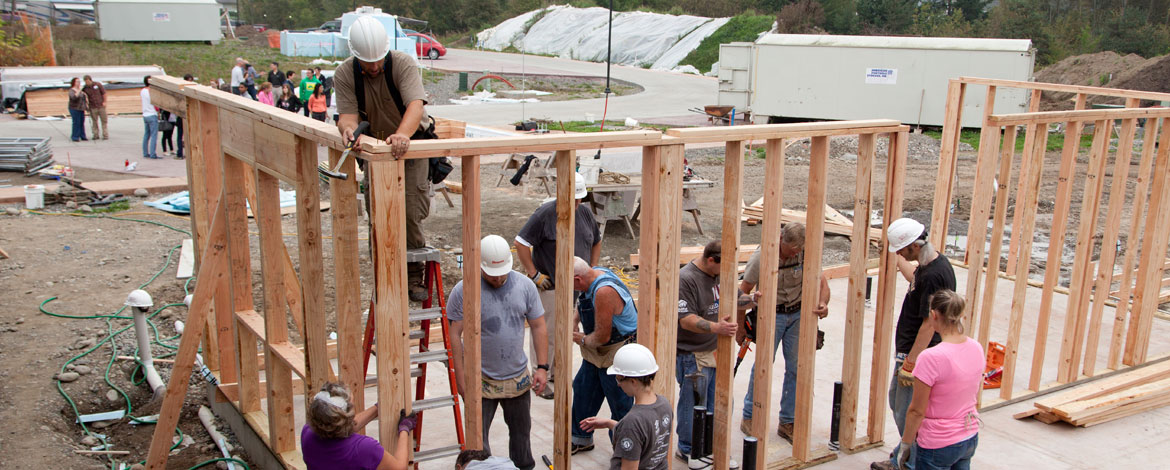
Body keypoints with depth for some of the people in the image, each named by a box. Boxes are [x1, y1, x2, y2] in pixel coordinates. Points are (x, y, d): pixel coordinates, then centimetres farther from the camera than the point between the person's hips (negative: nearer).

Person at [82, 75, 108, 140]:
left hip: (101, 106, -1)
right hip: (92, 107, 1)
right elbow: (85, 97, 3)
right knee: (94, 121, 1)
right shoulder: (85, 88, -2)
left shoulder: (97, 84, -5)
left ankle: (105, 135, 5)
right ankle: (96, 135, 8)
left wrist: (104, 102, -3)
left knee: (104, 120, 0)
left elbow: (104, 93, 2)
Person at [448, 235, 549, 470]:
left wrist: (542, 367, -1)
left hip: (518, 378, 4)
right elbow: (455, 335, -9)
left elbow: (539, 327, 5)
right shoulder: (463, 291, -12)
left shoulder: (525, 286, -1)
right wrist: (462, 378, -12)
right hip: (480, 380, -3)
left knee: (521, 431, 18)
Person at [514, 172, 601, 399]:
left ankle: (557, 372, 32)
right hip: (549, 286, -6)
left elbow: (596, 242, 22)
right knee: (546, 334, -1)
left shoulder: (585, 212, 6)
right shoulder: (545, 214, -14)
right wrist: (535, 275, -15)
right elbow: (520, 243, -14)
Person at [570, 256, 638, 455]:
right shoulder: (594, 273, -3)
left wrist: (583, 340, -7)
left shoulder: (604, 291, -32)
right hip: (598, 352, 10)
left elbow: (602, 336, -26)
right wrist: (574, 322, 6)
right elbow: (585, 304, 22)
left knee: (620, 406, 0)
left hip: (618, 354, -10)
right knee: (583, 390, 19)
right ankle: (582, 439, 36)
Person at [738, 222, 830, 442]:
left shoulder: (805, 255, -9)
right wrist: (740, 328, -6)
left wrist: (823, 303, -28)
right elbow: (743, 292, -9)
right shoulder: (762, 257, -17)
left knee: (796, 367, 2)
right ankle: (749, 418, 10)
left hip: (798, 314, 3)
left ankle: (788, 423, 14)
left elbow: (822, 283, -5)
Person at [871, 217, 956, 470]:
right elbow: (915, 278, 30)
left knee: (907, 414, 0)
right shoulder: (932, 263, 4)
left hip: (919, 355, -11)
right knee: (897, 401, 23)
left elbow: (929, 325, -25)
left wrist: (910, 363, -21)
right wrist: (898, 260, 40)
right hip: (909, 350, 11)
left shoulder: (933, 275, -26)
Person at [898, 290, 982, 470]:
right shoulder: (976, 348, -4)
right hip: (971, 439, 7)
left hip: (938, 445, -7)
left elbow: (917, 411, -18)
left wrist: (905, 444, -6)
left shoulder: (931, 357, -25)